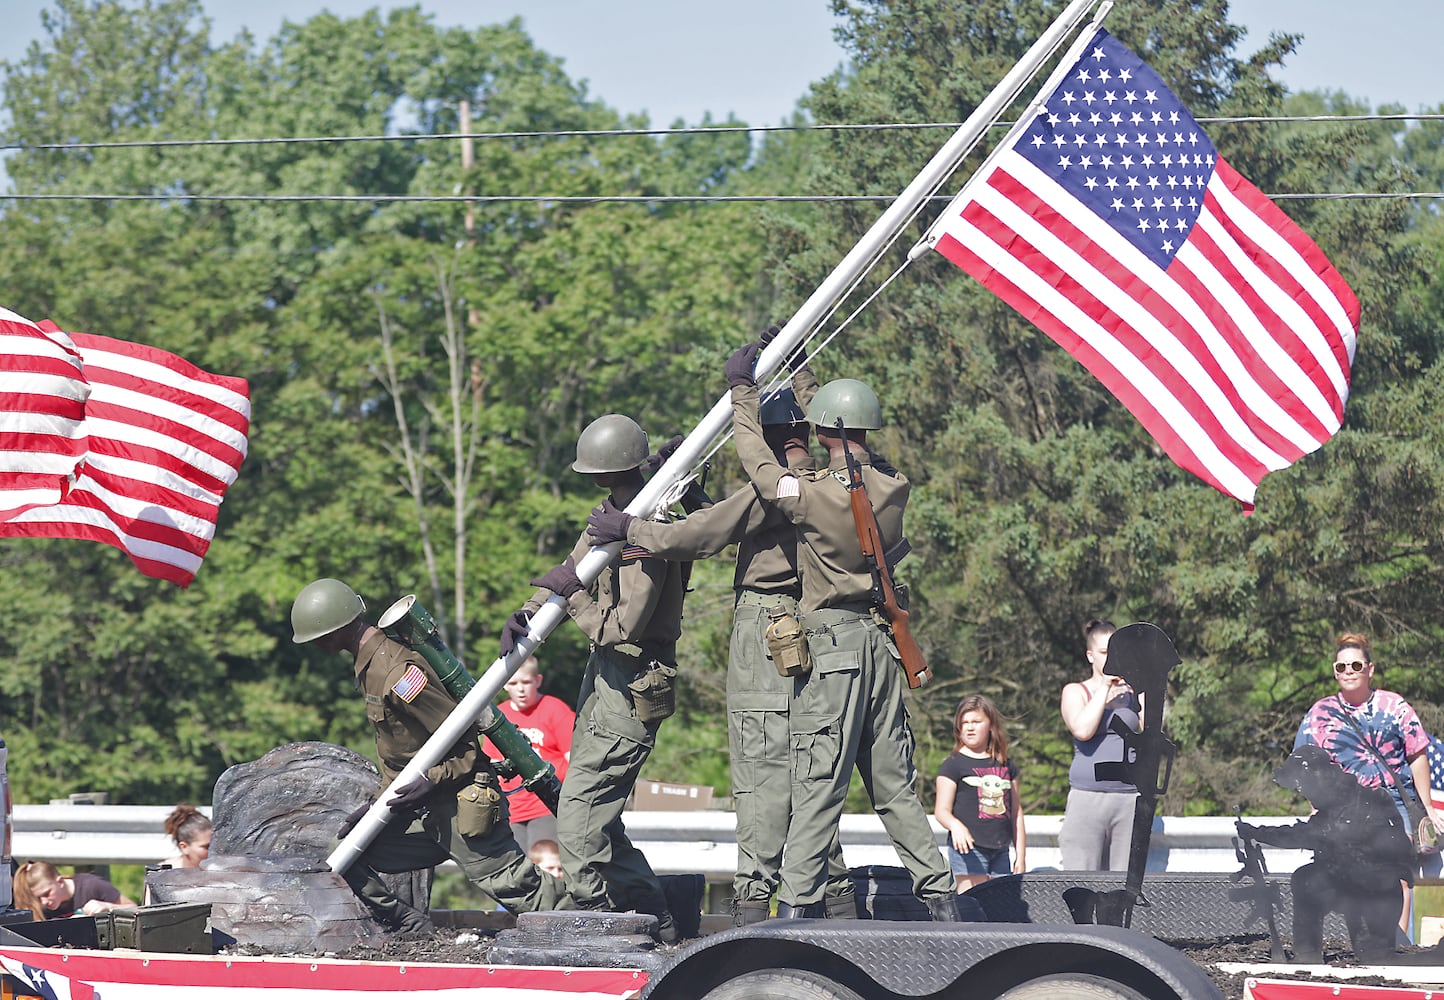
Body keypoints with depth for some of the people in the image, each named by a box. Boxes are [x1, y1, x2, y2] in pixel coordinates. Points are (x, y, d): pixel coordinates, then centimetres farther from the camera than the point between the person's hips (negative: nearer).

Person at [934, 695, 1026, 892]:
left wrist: (1021, 856, 13)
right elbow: (942, 810, -6)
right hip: (968, 847, -5)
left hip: (1000, 850, 5)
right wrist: (955, 825, -29)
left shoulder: (1007, 766, 15)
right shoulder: (954, 765, 1)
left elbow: (1016, 813, 18)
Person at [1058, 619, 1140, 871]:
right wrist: (1104, 688, -6)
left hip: (1129, 799, 2)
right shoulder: (1075, 692, 8)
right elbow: (1083, 730, -11)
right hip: (1088, 798, -2)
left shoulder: (1132, 691, 14)